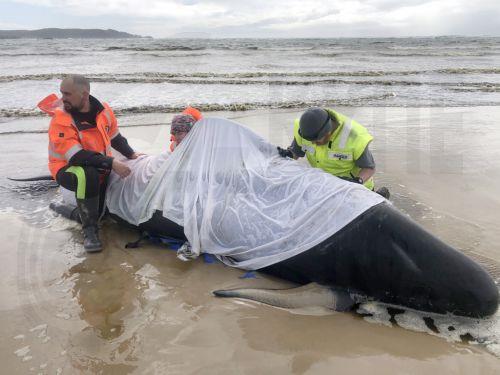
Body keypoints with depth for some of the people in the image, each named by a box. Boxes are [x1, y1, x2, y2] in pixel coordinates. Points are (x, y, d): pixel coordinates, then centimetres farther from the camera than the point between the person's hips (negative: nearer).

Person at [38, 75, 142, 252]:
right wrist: (111, 163, -34)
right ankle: (90, 229, -22)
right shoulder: (60, 118, -21)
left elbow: (115, 137, 14)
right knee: (88, 175, -36)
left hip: (101, 166, 7)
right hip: (68, 169, -7)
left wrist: (131, 154, 4)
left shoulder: (104, 110, -5)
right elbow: (76, 157, -29)